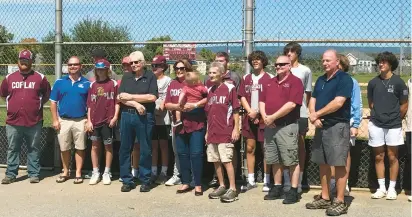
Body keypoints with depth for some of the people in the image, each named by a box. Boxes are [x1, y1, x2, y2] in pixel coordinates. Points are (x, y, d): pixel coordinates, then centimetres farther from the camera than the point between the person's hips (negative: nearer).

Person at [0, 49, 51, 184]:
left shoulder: (40, 78, 1)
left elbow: (47, 95, 10)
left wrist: (37, 104, 6)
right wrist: (14, 104, 15)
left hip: (34, 122, -2)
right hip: (13, 122, 2)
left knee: (34, 149, 6)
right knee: (12, 149, 8)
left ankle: (34, 174, 13)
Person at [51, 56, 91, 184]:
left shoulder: (87, 83, 2)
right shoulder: (60, 82, 3)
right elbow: (53, 102, 5)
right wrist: (55, 120, -2)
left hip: (80, 121, -1)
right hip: (63, 120, 1)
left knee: (80, 148, 4)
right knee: (64, 149, 9)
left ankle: (78, 173, 14)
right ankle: (65, 172, 23)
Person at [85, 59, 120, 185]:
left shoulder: (113, 84, 0)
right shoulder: (92, 85, 9)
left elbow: (117, 102, -1)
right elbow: (89, 104, 9)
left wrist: (115, 117, -11)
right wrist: (88, 121, 3)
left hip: (108, 121, -3)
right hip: (94, 121, 3)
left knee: (108, 146, 5)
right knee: (95, 146, 8)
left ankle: (107, 173, 15)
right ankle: (95, 173, 18)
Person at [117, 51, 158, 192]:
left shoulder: (150, 77, 2)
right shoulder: (126, 77, 12)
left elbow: (152, 97, -10)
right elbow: (120, 97, 2)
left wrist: (131, 97, -6)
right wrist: (136, 104, -13)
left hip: (145, 117, -3)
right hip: (127, 116, 3)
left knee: (145, 150, 2)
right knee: (125, 149, 6)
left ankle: (145, 181, 13)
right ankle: (127, 180, 16)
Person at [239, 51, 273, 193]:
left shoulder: (269, 78, -1)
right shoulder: (246, 78, 12)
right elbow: (242, 97, 8)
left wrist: (258, 112, -11)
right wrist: (250, 112, -7)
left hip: (263, 118, -4)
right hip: (249, 118, 4)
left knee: (266, 149, 0)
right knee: (250, 148, 7)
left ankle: (266, 181, 8)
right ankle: (251, 180, 15)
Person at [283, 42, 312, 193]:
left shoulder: (305, 71, 5)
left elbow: (308, 94, 7)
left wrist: (308, 113, 3)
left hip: (300, 114, -2)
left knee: (300, 146, 5)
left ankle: (298, 182, 12)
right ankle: (287, 182, 11)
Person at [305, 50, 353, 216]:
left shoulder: (344, 78, -8)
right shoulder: (321, 80, 16)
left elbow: (338, 103, -18)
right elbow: (312, 100, 13)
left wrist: (317, 114, -10)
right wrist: (313, 117, -7)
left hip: (337, 126, -8)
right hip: (321, 126, 8)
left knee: (339, 164, -6)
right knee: (322, 163, 11)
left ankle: (340, 202, 0)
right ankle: (325, 198, 21)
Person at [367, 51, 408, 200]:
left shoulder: (398, 82, -5)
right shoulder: (373, 82, 3)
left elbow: (404, 105, 2)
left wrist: (396, 119, 7)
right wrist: (379, 115, 7)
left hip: (393, 125, -2)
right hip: (376, 125, 3)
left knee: (392, 157, 4)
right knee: (378, 157, 7)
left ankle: (392, 188, 13)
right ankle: (381, 188, 16)